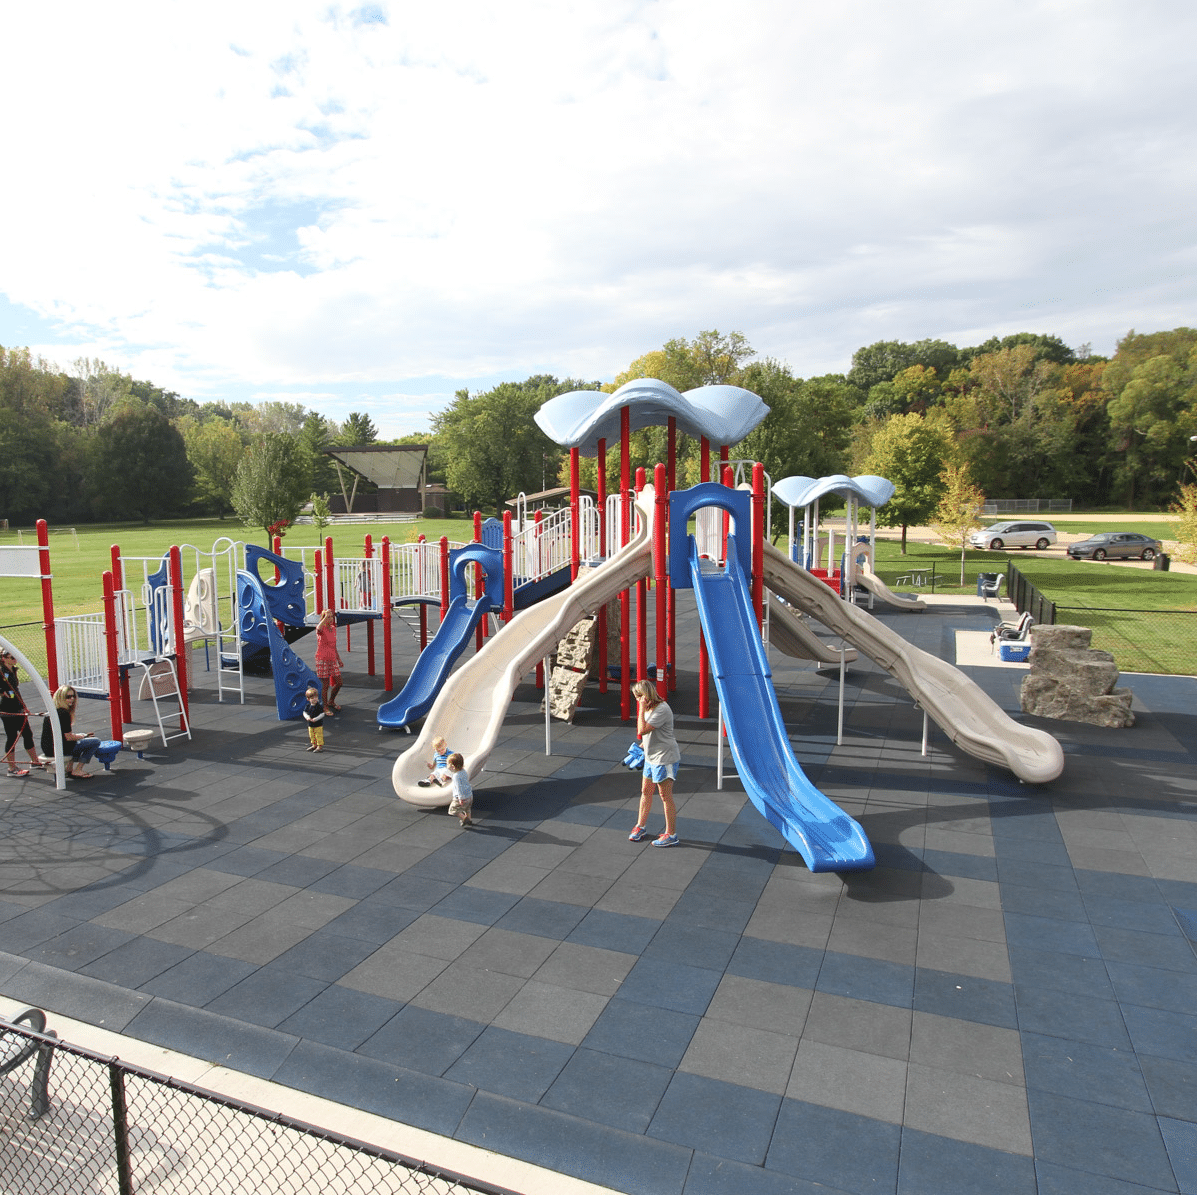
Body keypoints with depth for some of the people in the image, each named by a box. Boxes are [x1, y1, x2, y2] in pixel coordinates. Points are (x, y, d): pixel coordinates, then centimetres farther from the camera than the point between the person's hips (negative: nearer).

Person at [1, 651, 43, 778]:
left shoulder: (13, 671, 11)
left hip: (18, 709, 9)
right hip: (7, 710, -8)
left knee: (27, 734, 15)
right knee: (11, 737, -1)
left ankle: (35, 761, 27)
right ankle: (12, 768, 8)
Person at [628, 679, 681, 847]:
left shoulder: (661, 710, -23)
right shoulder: (650, 707, 8)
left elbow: (642, 730, -27)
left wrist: (642, 708, -24)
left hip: (665, 758, -10)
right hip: (651, 757, 10)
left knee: (666, 797, -1)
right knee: (645, 791, 19)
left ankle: (671, 835, 9)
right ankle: (641, 826, 35)